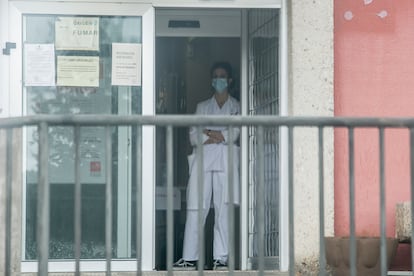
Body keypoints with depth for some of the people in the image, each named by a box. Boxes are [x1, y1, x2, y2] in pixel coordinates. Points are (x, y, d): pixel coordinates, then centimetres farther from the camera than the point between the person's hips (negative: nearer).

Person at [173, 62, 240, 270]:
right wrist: (219, 136, -4)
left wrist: (208, 133, 2)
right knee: (195, 209, -6)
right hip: (202, 160, 2)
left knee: (223, 210, -6)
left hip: (225, 161, -2)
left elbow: (233, 134, -2)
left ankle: (221, 259, -6)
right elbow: (193, 137, 8)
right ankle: (189, 258, -6)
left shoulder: (236, 107, 13)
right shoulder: (202, 107, 21)